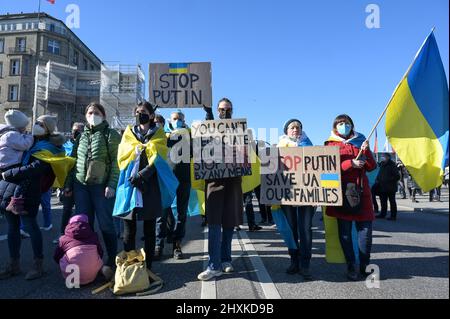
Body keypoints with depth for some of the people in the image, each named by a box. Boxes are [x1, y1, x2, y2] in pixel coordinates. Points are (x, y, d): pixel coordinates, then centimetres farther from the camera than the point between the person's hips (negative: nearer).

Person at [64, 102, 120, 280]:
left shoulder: (111, 134, -2)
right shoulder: (82, 136, 15)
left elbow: (116, 162, -9)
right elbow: (74, 161, 18)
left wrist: (112, 184, -16)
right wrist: (69, 184, 12)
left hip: (101, 186, -5)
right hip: (80, 186, 6)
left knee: (105, 225, -1)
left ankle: (111, 262, 11)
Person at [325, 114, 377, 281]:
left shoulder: (360, 142, 17)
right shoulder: (330, 144, 8)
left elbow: (371, 167, 10)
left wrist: (366, 151, -6)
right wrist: (350, 163, -14)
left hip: (361, 190, 2)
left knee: (365, 228, -2)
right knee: (344, 230, -1)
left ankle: (364, 266, 13)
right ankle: (351, 267, 11)